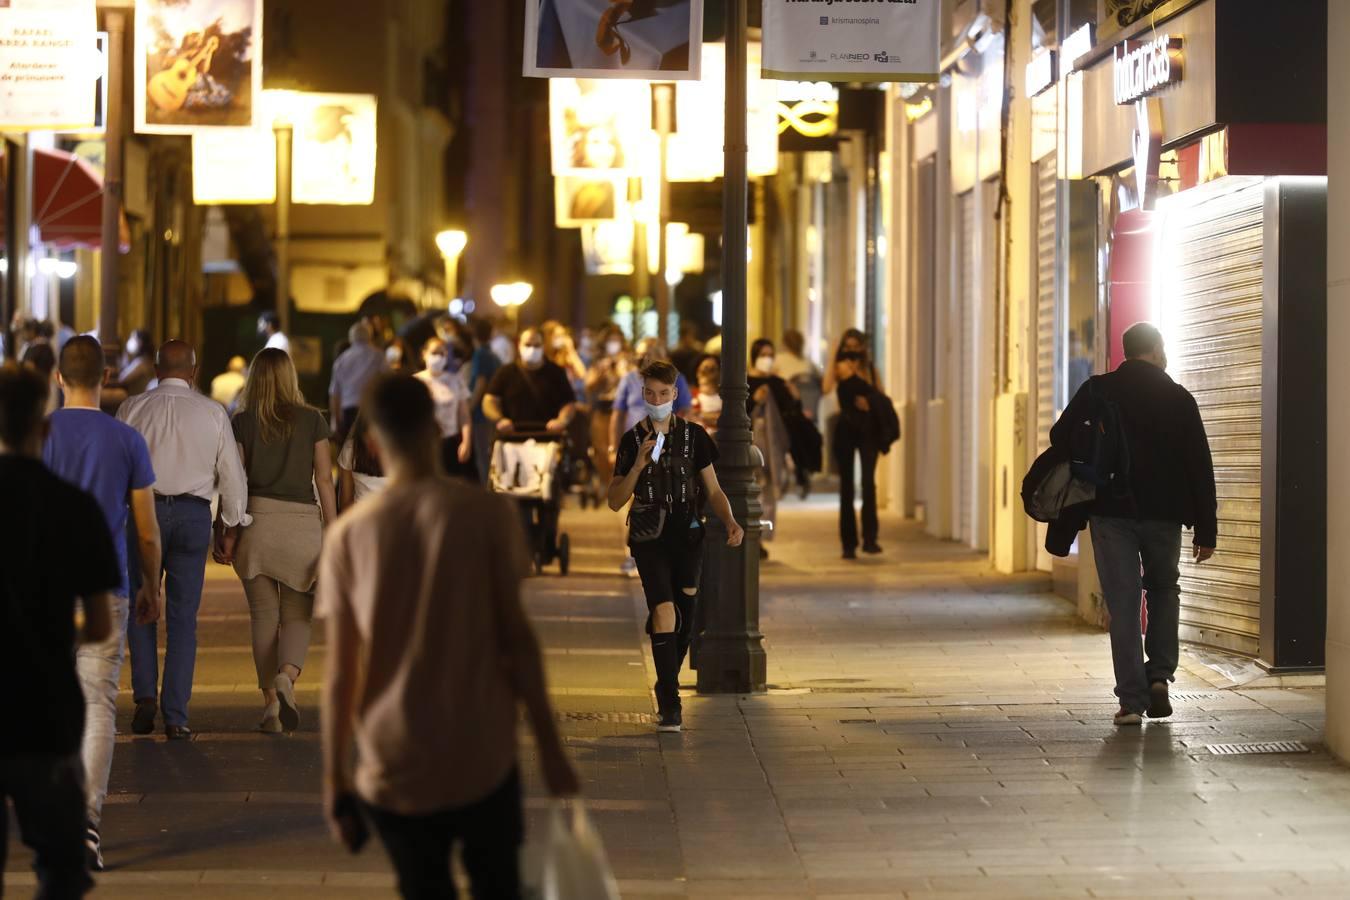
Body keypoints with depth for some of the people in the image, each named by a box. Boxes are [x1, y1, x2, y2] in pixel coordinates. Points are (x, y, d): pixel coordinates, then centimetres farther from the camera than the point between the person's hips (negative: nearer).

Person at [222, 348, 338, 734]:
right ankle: (286, 676, -23)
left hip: (256, 517, 0)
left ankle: (271, 702, 5)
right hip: (303, 520, 0)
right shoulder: (313, 421, 5)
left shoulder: (242, 423, 4)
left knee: (263, 615, 8)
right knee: (297, 615, 6)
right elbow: (324, 480, 4)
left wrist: (225, 531, 4)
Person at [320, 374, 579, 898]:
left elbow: (340, 672, -1)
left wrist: (333, 780, 7)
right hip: (483, 760, -1)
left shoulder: (348, 535, -2)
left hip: (393, 773, 1)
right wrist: (549, 745, 1)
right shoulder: (486, 513, -6)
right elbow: (514, 635, -7)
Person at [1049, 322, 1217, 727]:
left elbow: (1061, 438, -4)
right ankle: (1160, 675, 9)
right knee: (1164, 590, 22)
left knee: (1123, 603, 2)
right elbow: (1200, 466, 0)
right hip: (1165, 514, 1)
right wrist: (1206, 529, 4)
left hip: (1112, 511, -1)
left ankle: (1132, 699, -3)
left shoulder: (1097, 391, -1)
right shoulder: (1179, 398, 1)